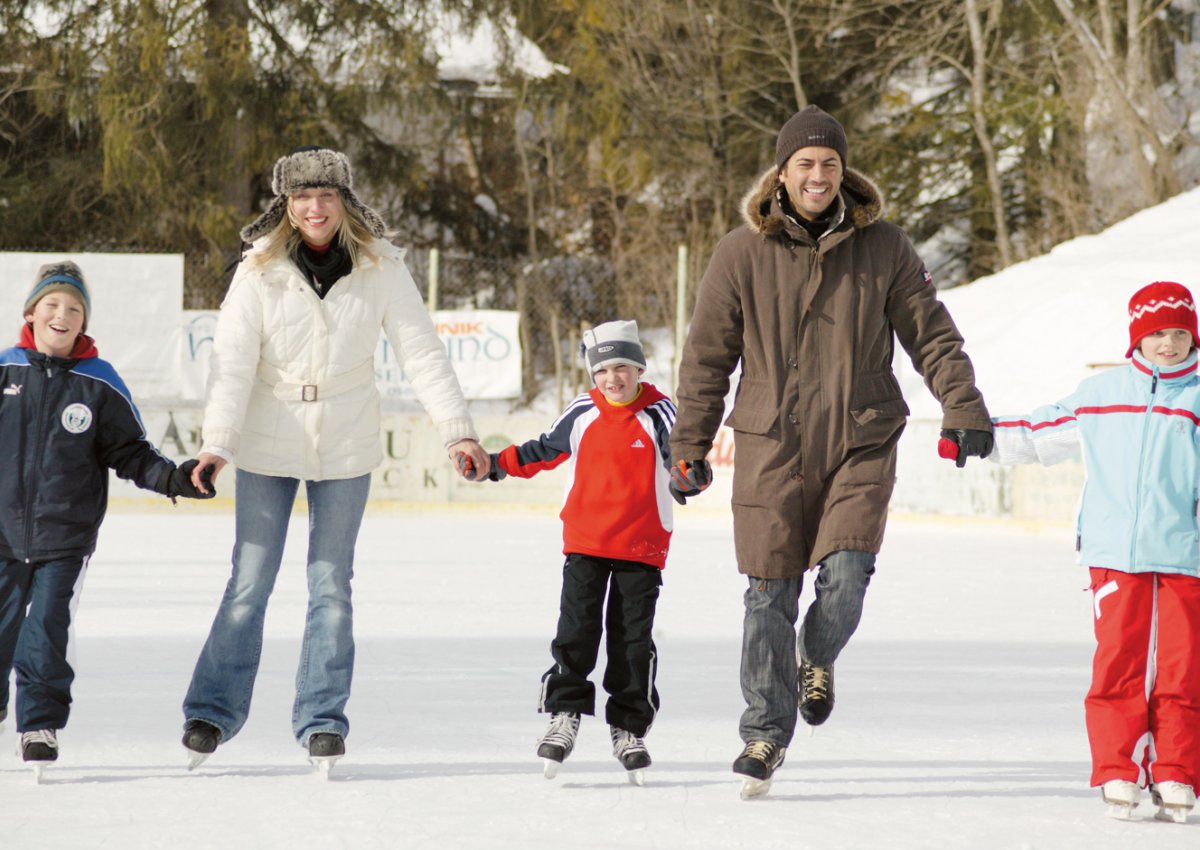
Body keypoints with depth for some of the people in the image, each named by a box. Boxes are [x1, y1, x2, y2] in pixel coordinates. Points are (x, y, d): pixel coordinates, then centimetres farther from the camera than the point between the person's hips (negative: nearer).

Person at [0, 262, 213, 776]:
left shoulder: (100, 385, -1)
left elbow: (129, 453, 4)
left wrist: (171, 478, -9)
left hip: (66, 535, -1)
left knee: (48, 628, -6)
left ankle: (41, 725, 5)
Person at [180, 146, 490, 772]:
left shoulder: (380, 268, -7)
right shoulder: (260, 270, -10)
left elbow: (421, 351, -5)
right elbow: (233, 361, -15)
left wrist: (456, 429, -12)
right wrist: (216, 443, -24)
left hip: (345, 450, 1)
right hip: (269, 446, -1)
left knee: (331, 585, 5)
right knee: (249, 583, 2)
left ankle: (322, 721, 13)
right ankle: (212, 711, 13)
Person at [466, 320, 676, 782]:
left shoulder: (658, 414, -3)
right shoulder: (582, 413, 5)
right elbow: (544, 451, 16)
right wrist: (497, 464, 8)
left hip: (641, 547, -2)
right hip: (585, 542, 2)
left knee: (632, 638, 3)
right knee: (576, 629, -2)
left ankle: (629, 728, 11)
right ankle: (565, 715, 5)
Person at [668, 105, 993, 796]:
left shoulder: (884, 248, 2)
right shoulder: (744, 253, 0)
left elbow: (932, 335, 7)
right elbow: (707, 356, 6)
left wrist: (963, 408, -5)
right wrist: (690, 447, 7)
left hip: (861, 441, 0)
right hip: (772, 445, 0)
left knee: (845, 576, -15)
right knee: (772, 593, -1)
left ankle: (819, 659, 19)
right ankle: (767, 730, 13)